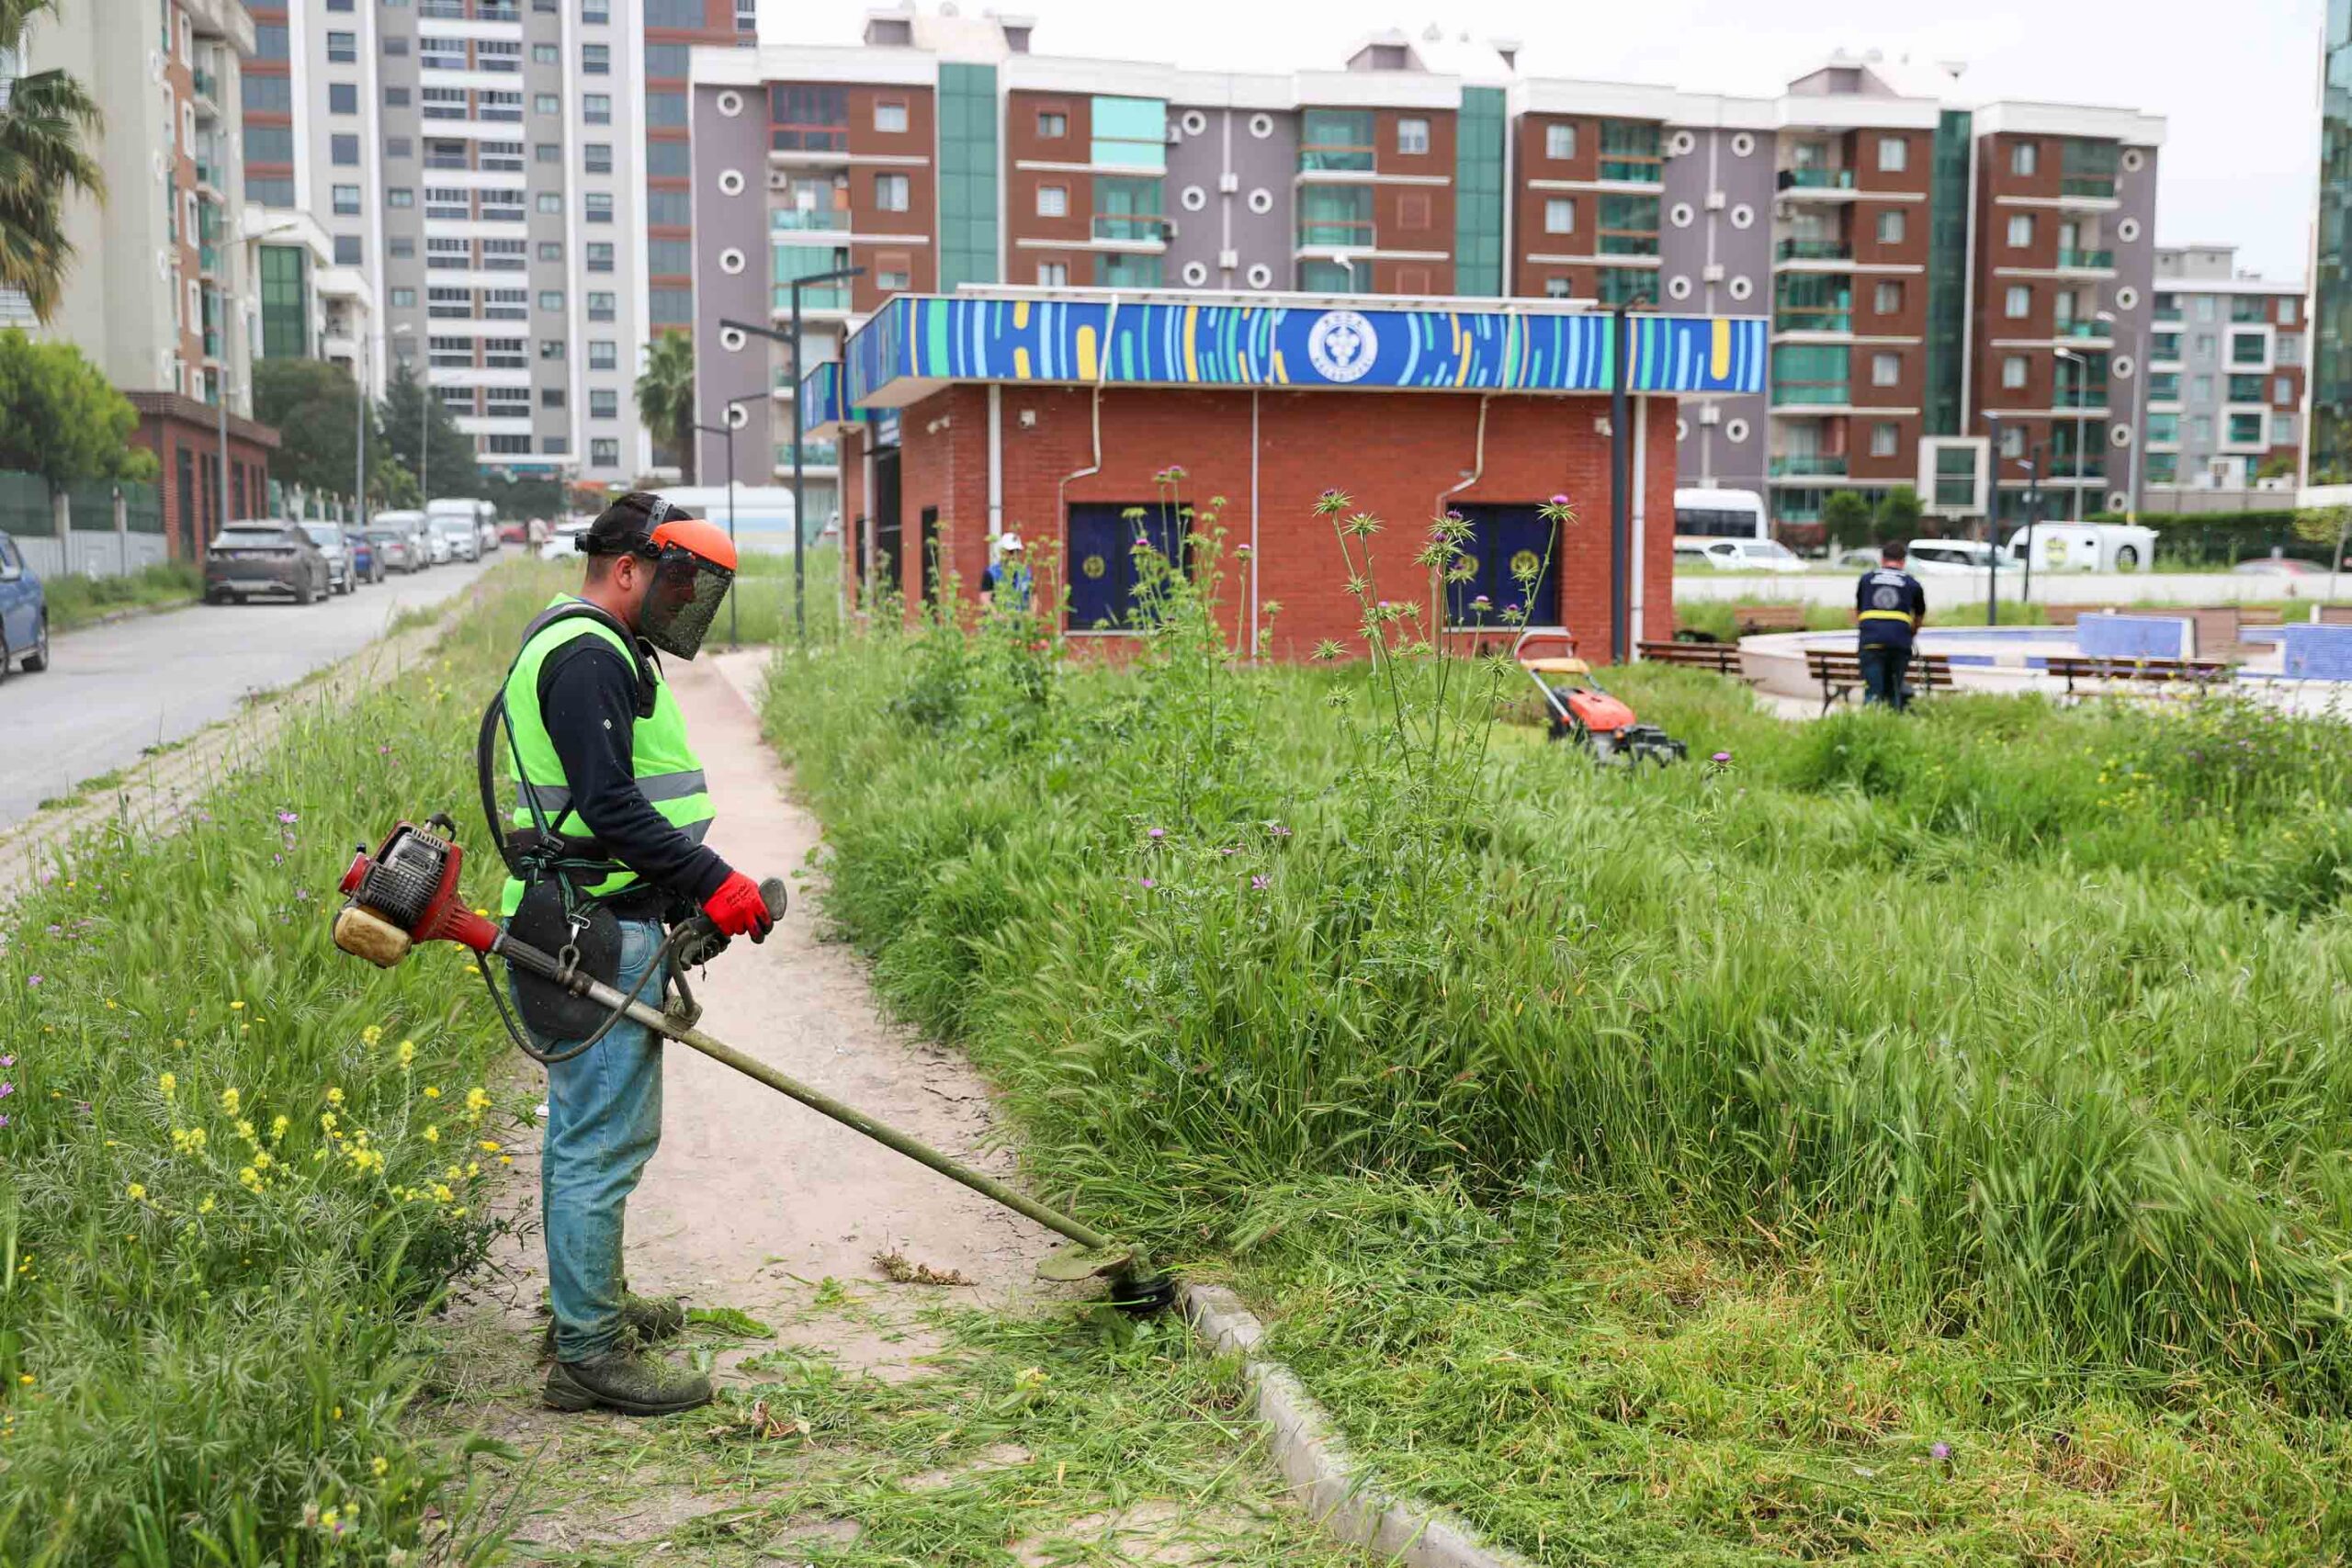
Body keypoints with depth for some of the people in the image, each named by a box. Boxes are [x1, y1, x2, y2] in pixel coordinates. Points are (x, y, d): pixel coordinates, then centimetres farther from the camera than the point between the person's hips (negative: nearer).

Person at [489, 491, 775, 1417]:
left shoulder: (596, 651, 20)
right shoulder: (587, 657, -16)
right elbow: (609, 807, -24)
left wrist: (687, 896, 16)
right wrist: (714, 883, -21)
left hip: (599, 925, 11)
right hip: (598, 933, -11)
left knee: (586, 1129, 20)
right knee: (604, 1139, -7)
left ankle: (589, 1304, 34)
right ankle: (591, 1354, -1)